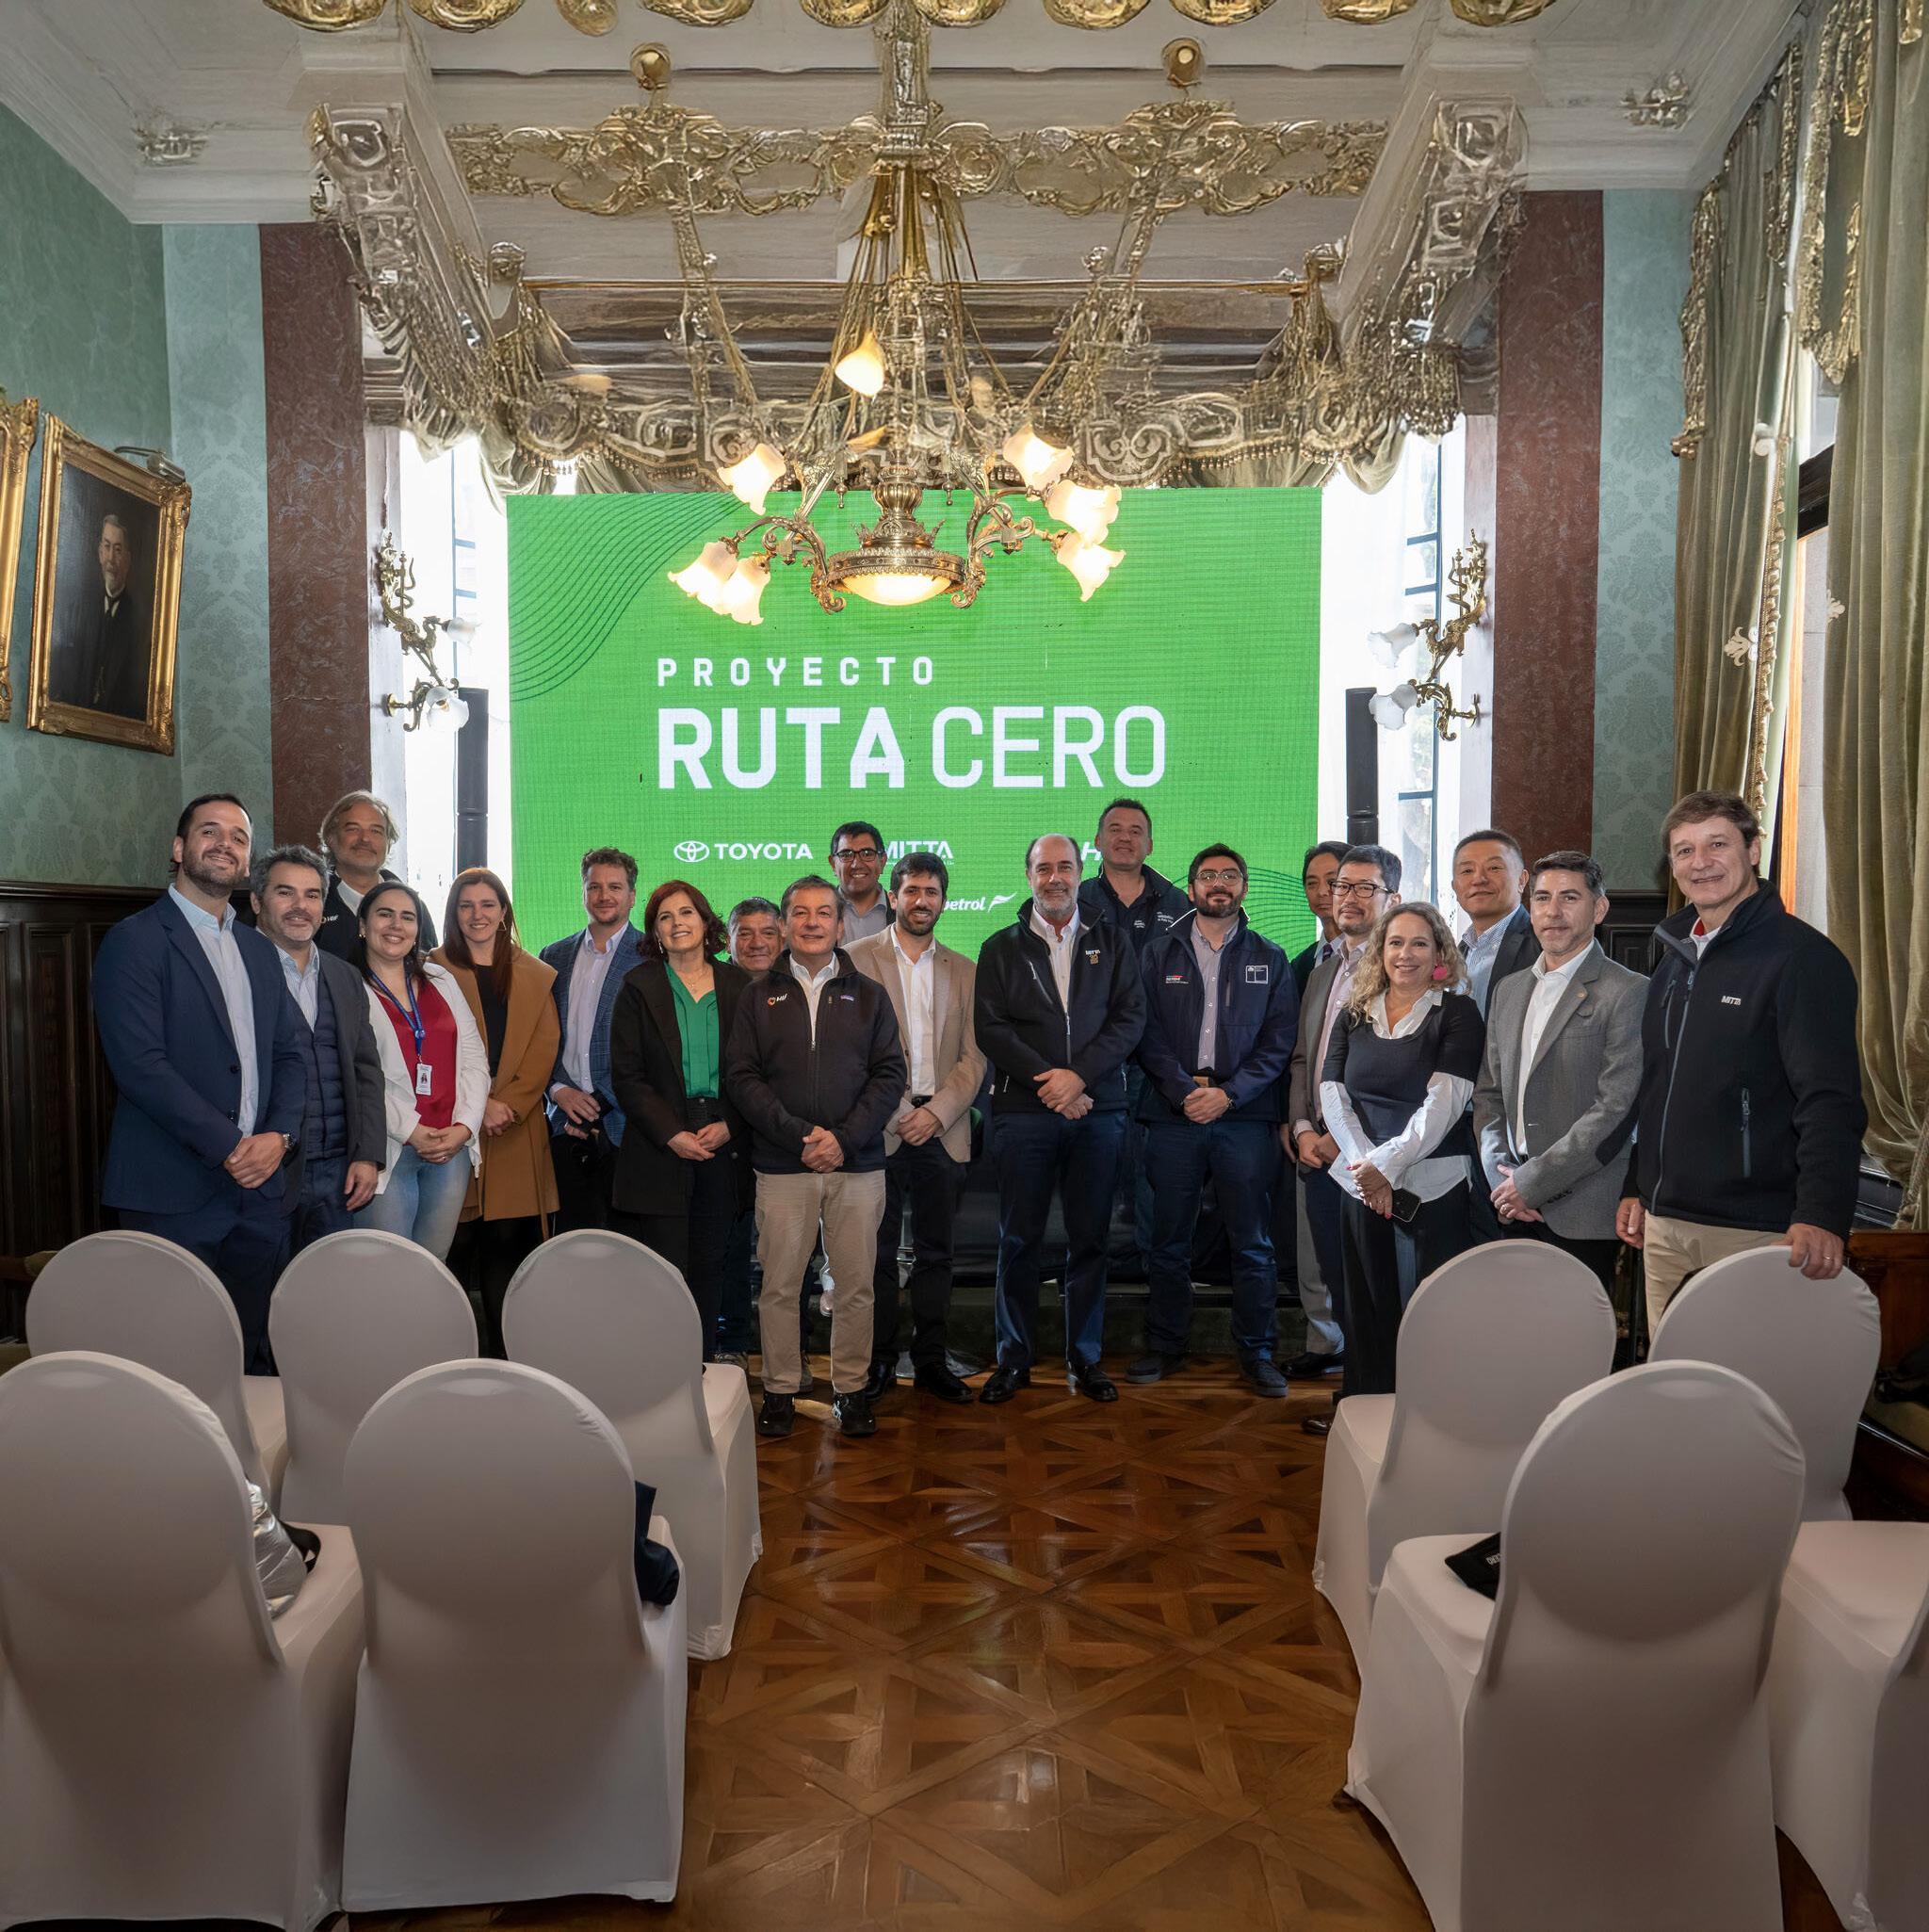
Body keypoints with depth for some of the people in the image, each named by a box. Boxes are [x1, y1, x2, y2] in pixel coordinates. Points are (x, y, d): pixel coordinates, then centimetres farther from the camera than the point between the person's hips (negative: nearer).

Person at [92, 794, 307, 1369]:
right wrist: (230, 1147, -15)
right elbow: (139, 1063, -14)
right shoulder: (134, 941, -5)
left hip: (261, 1188, 6)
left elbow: (290, 1053, 14)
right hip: (173, 1192, -5)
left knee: (250, 1354, 9)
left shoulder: (260, 951, 17)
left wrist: (278, 1136, -5)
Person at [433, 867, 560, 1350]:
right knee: (457, 1245, -3)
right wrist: (479, 1105, -13)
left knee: (509, 1244, 0)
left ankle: (506, 1357, 8)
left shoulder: (535, 976, 14)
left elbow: (545, 1048, 6)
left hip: (518, 1133, 2)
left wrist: (510, 1103, -9)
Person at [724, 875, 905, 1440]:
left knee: (856, 1285, 4)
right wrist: (799, 1135, -12)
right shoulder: (759, 997, 8)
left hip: (858, 1163, 1)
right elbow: (741, 1076, 0)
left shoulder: (868, 995, 10)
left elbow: (890, 1074, 3)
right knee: (779, 1285, 3)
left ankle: (852, 1388, 17)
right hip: (782, 1166, 0)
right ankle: (780, 1390, 17)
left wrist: (845, 1138, -10)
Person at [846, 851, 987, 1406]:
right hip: (881, 1127, -3)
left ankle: (931, 1361, 19)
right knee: (879, 1252, 3)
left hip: (942, 1127, 3)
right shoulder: (858, 959, 3)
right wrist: (894, 1112, -10)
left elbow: (974, 1055, 7)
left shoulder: (964, 971, 12)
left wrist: (937, 1112, -7)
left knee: (935, 1251, 9)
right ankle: (878, 1362, 14)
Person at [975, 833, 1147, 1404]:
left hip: (1097, 1111, 1)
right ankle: (1014, 1357, 15)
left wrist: (1079, 1074, -11)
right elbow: (991, 1028, -1)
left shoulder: (1112, 943, 10)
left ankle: (1085, 1357, 18)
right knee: (1019, 1240, 3)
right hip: (1023, 1110, -1)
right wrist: (1046, 1079, -12)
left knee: (1089, 1239, 6)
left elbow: (1130, 1018, 1)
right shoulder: (1000, 948, 8)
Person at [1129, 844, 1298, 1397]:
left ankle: (1256, 1350, 15)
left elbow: (1279, 1041, 2)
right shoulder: (1159, 954, 10)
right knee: (1169, 1241, 6)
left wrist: (1228, 1093, -9)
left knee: (1252, 1243, 3)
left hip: (1244, 1116, 0)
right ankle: (1164, 1346, 18)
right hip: (1174, 1115, 0)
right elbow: (1148, 1033, 2)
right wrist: (1186, 1090, -11)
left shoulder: (1269, 959, 10)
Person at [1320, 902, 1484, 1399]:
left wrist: (1386, 1163, -14)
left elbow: (1444, 1102, -10)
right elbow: (1332, 1094, 5)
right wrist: (1365, 1165, -7)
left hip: (1432, 1185, -4)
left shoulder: (1456, 1012, -1)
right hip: (1362, 1185, 4)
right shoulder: (1355, 1014, 12)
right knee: (1368, 1306, 9)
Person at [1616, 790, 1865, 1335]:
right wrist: (1636, 1188, 18)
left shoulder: (1803, 957, -9)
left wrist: (1821, 1215, -27)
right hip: (1663, 1227, 7)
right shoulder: (1675, 958, 14)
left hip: (1754, 1231, -7)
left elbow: (1831, 1101, -17)